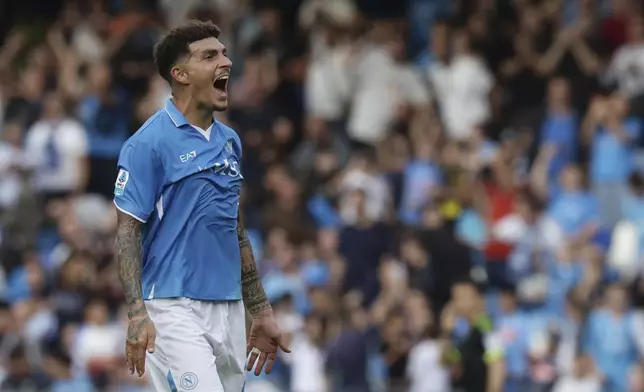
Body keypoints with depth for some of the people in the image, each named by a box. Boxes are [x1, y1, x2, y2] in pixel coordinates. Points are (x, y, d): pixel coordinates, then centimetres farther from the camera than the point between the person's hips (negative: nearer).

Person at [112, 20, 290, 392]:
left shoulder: (229, 141, 14)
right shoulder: (149, 143, -7)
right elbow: (128, 233, -10)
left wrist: (262, 312, 21)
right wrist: (138, 313, -21)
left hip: (229, 312, 7)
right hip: (174, 309, -7)